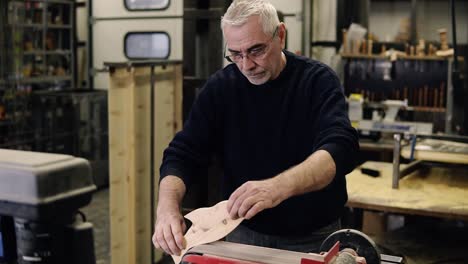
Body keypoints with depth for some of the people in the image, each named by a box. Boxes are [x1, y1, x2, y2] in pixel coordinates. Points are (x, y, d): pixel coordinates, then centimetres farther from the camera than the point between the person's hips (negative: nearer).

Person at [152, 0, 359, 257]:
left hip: (313, 237, -2)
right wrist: (167, 206, -30)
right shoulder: (220, 86, -6)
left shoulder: (317, 80, -14)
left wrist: (278, 187, -47)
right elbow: (182, 154, -9)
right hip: (244, 232, 2)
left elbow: (340, 148, -29)